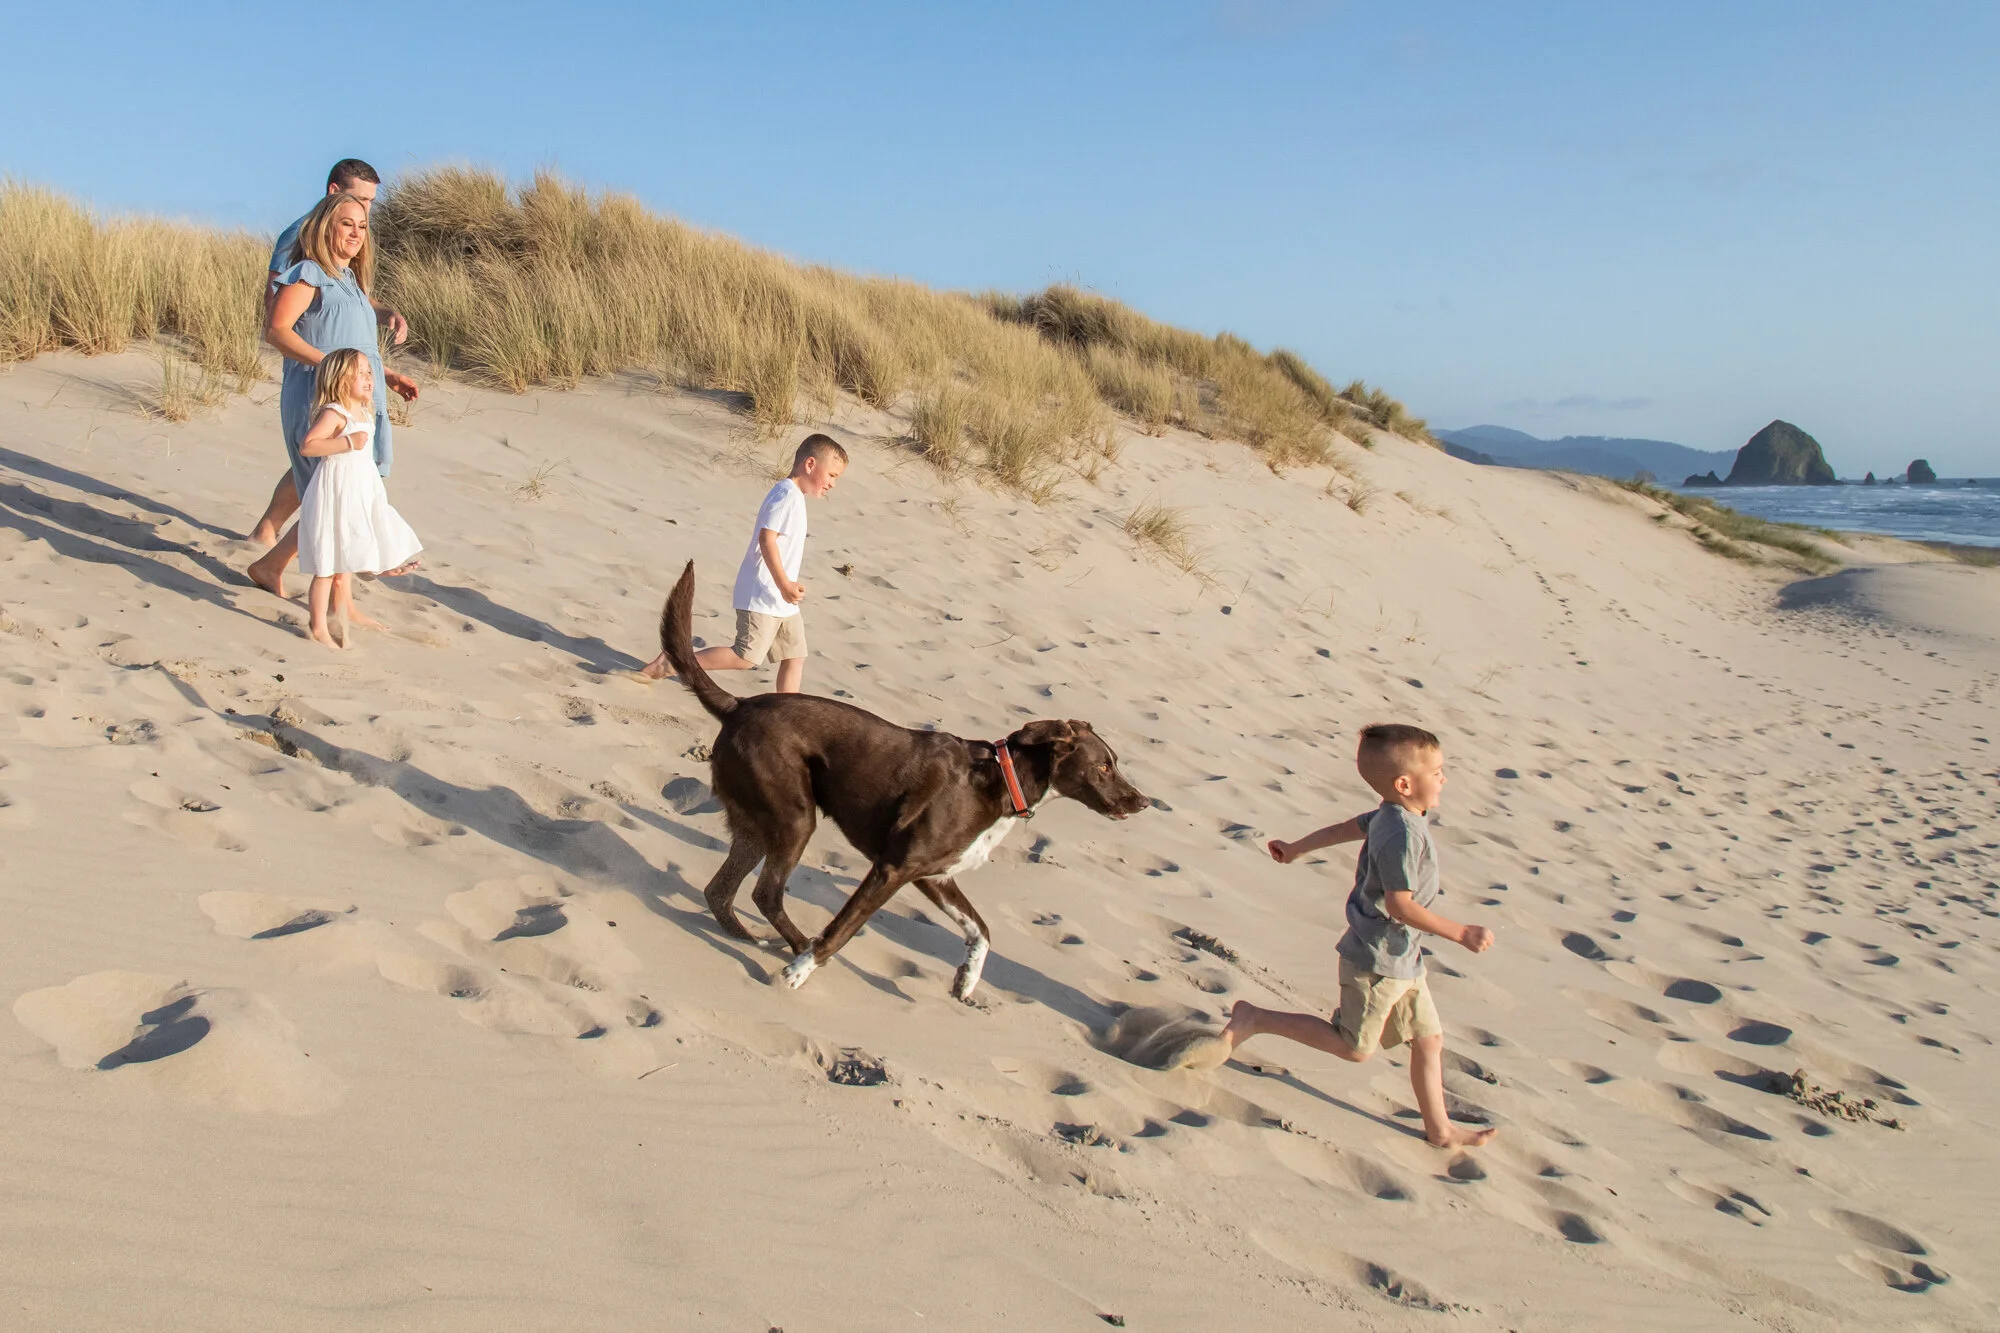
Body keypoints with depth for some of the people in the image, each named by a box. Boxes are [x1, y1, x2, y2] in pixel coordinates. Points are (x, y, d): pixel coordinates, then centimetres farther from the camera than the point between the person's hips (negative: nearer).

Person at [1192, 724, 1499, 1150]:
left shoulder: (1391, 815, 3)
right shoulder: (1403, 834, -27)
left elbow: (1346, 827, 17)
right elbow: (1400, 906, -27)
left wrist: (1297, 848, 31)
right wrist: (1463, 934, -23)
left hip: (1403, 958, 9)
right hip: (1376, 959, -9)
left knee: (1429, 1038, 12)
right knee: (1354, 1046, 4)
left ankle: (1439, 1128, 23)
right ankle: (1252, 1020, 9)